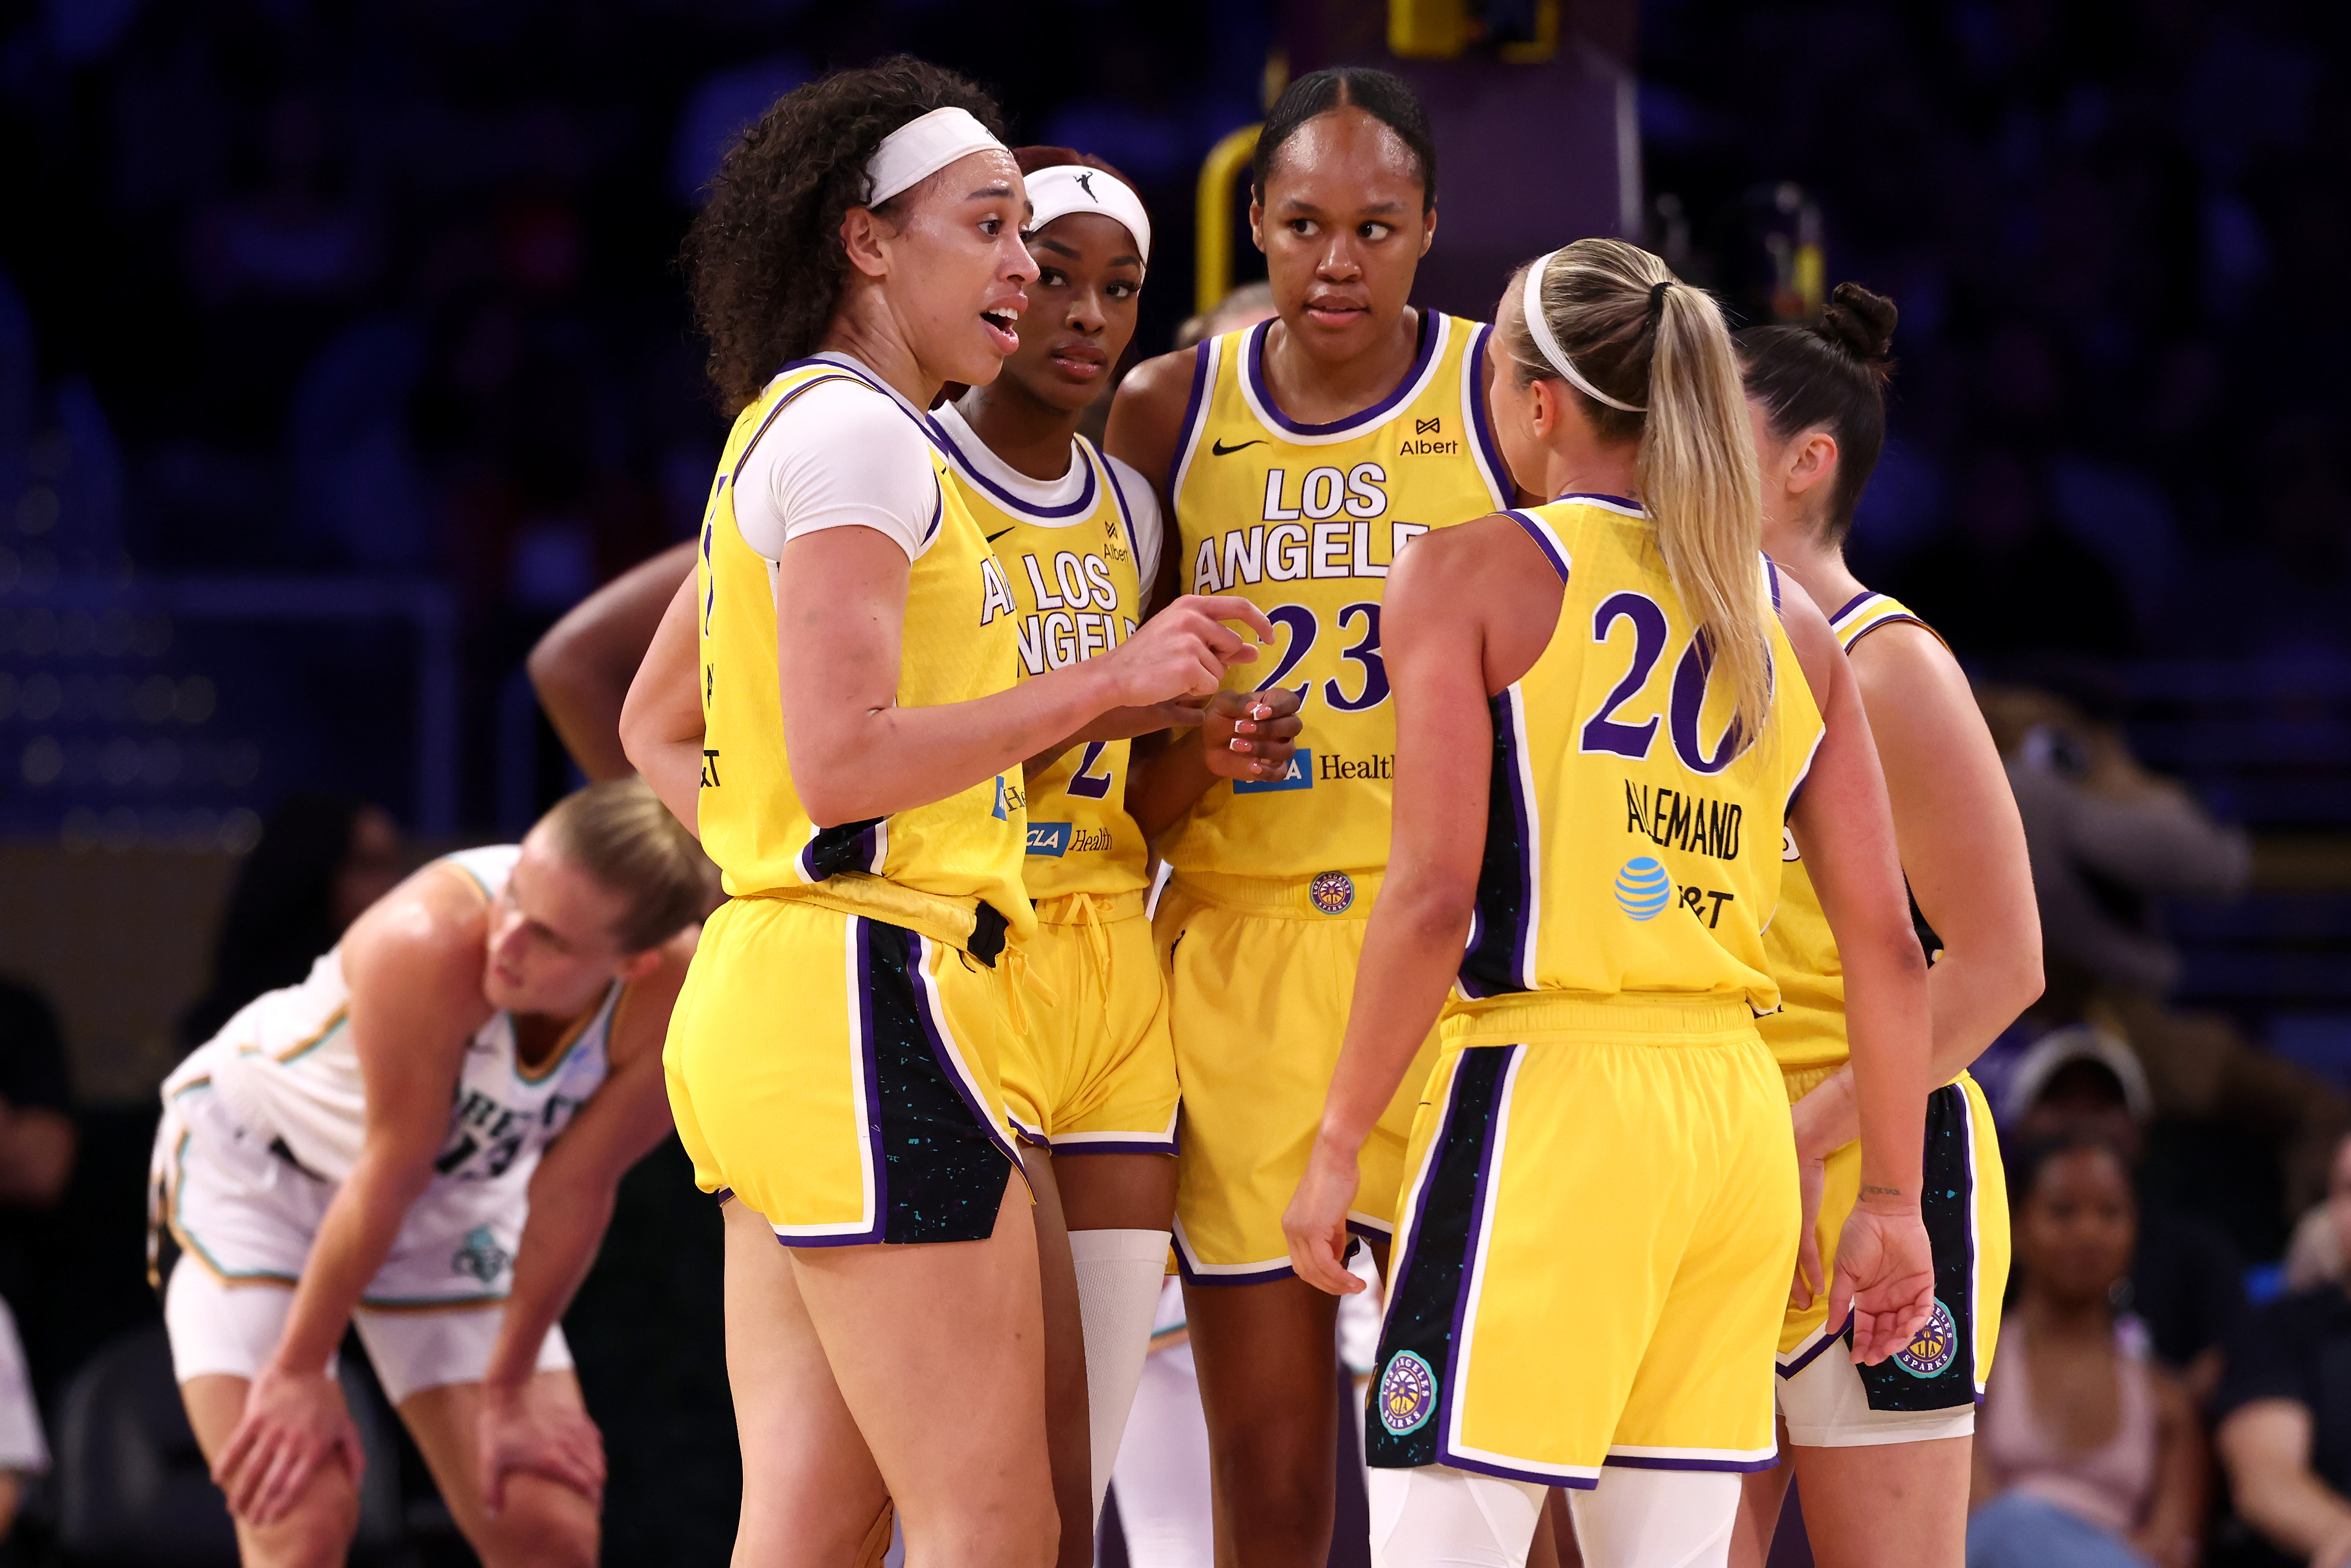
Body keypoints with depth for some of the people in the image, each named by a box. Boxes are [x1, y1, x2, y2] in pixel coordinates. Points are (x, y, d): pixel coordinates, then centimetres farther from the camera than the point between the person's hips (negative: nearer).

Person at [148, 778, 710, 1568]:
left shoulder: (675, 995, -28)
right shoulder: (426, 946, -40)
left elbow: (572, 1192, -16)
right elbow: (388, 1177, -30)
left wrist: (509, 1389, -7)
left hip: (458, 1200, 4)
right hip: (248, 1168, -4)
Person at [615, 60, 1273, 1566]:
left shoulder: (788, 431, 21)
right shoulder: (856, 433, -10)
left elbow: (655, 728, 29)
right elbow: (843, 762, -19)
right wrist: (1111, 681, -16)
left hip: (771, 990, 10)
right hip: (869, 1003, -10)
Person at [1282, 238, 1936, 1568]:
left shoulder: (1473, 574, -2)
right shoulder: (1793, 621, 13)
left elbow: (1436, 895, -11)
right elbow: (1885, 940, 9)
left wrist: (1340, 1148, -5)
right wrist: (1891, 1200, 14)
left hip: (1550, 1102, -6)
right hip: (1738, 1111, 6)